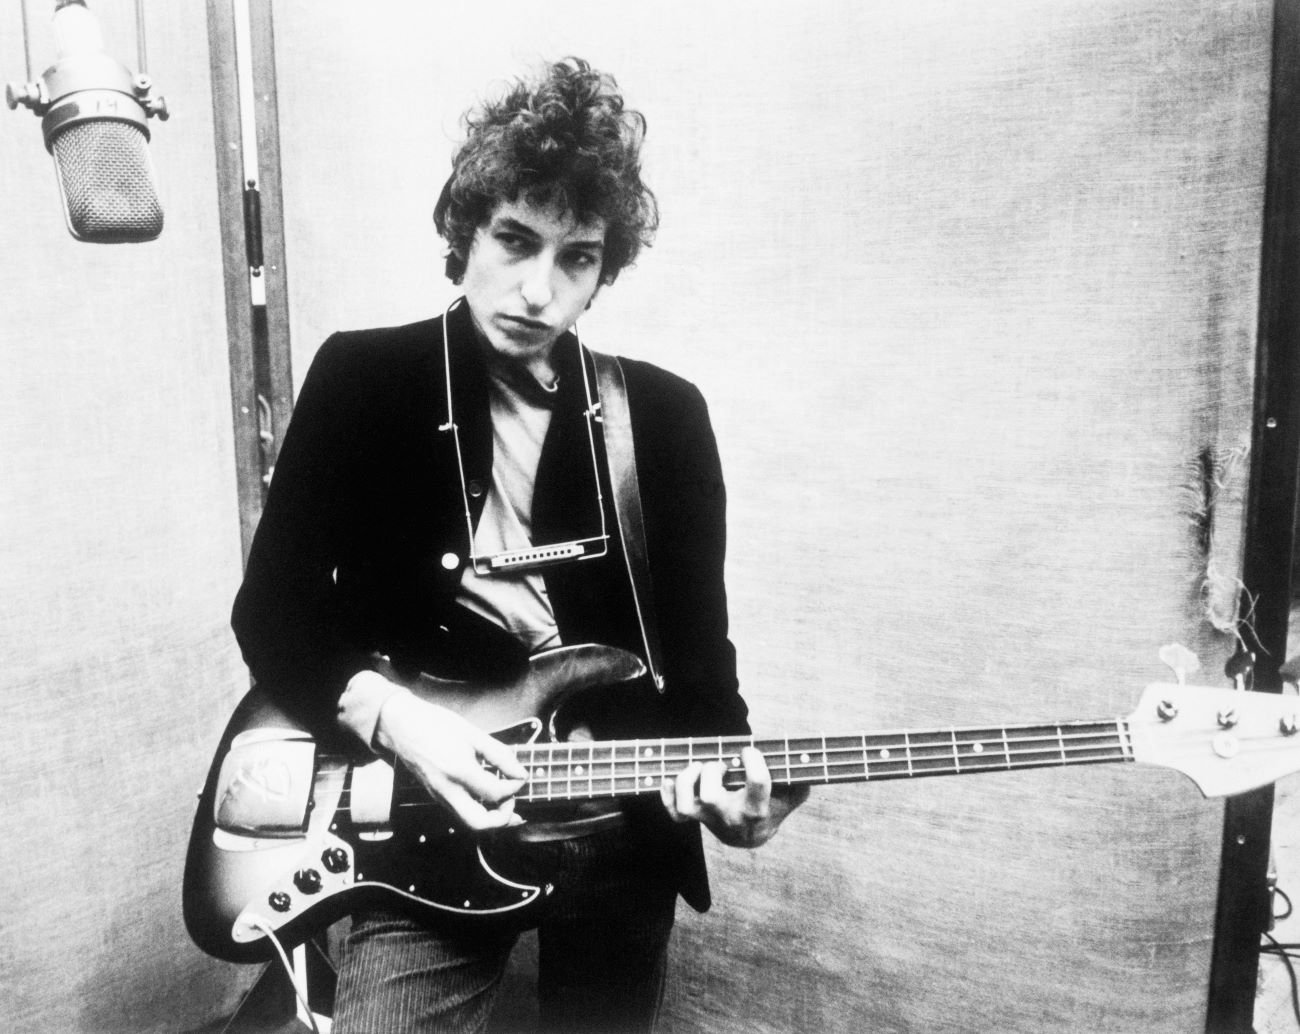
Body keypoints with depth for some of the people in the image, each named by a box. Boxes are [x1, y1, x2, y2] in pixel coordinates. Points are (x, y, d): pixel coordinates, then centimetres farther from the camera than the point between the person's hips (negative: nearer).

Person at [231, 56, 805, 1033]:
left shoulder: (665, 416, -2)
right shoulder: (360, 379, -4)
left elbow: (698, 652, -1)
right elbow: (271, 610, -2)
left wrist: (723, 769, -20)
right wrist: (391, 715, -18)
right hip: (426, 823, -1)